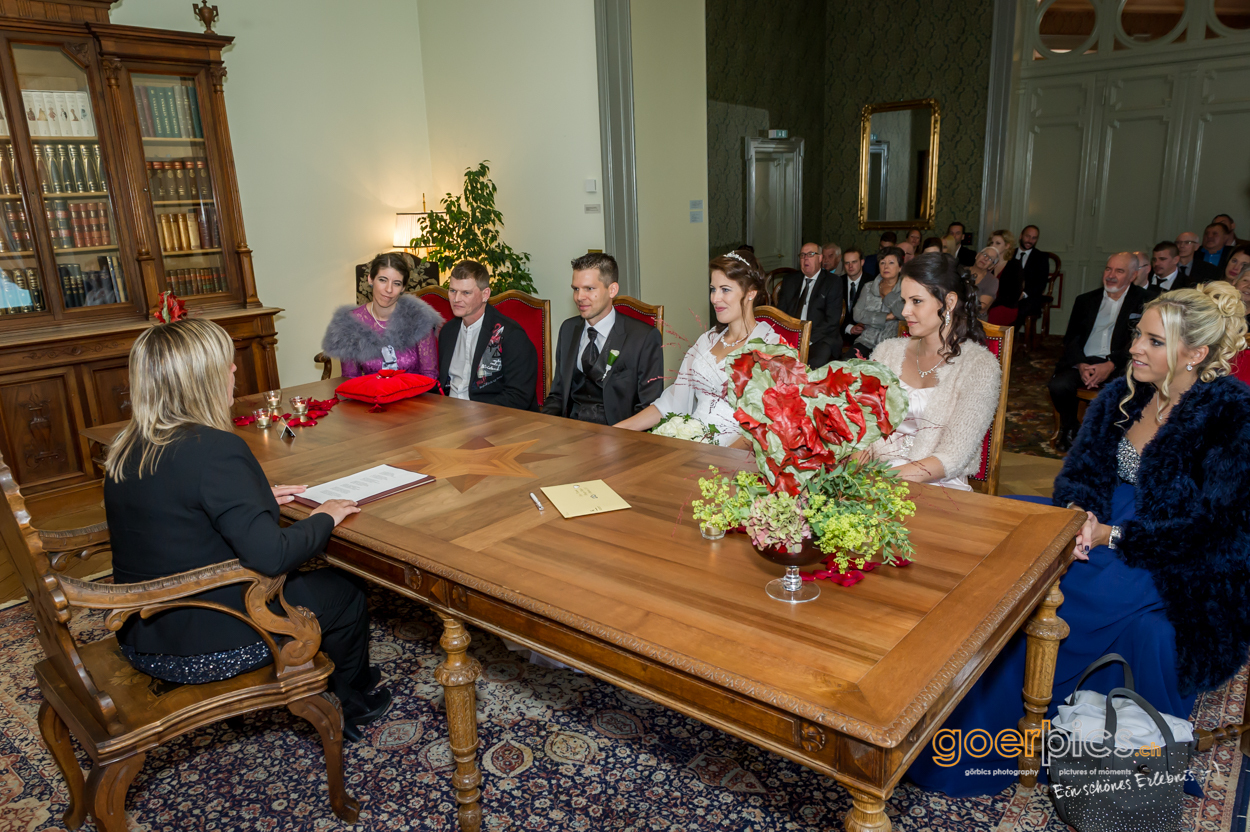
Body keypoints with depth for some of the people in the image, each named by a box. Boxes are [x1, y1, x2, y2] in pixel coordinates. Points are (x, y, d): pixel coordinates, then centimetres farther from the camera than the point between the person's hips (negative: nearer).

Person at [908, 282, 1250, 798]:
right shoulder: (1122, 397, 8)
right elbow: (1080, 470, 6)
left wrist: (1111, 536, -21)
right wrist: (1077, 511, -16)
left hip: (1181, 567, -6)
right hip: (1101, 529, 6)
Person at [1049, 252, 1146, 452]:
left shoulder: (1143, 301, 7)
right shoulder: (1085, 300, 18)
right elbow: (1071, 338, 10)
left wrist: (1110, 365, -18)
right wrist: (1081, 365, -10)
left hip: (1118, 366, -2)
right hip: (1083, 362, 3)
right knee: (1058, 385, -28)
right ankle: (1068, 430, 0)